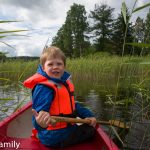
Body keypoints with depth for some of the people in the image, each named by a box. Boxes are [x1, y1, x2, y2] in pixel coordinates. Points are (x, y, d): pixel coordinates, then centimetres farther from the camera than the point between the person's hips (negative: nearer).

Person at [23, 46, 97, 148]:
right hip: (54, 136, -9)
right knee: (90, 131, 7)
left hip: (66, 128, 9)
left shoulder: (65, 82, 2)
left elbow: (72, 105, 12)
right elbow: (38, 117, -34)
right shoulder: (43, 88, -25)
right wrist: (40, 123, -56)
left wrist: (88, 115, 4)